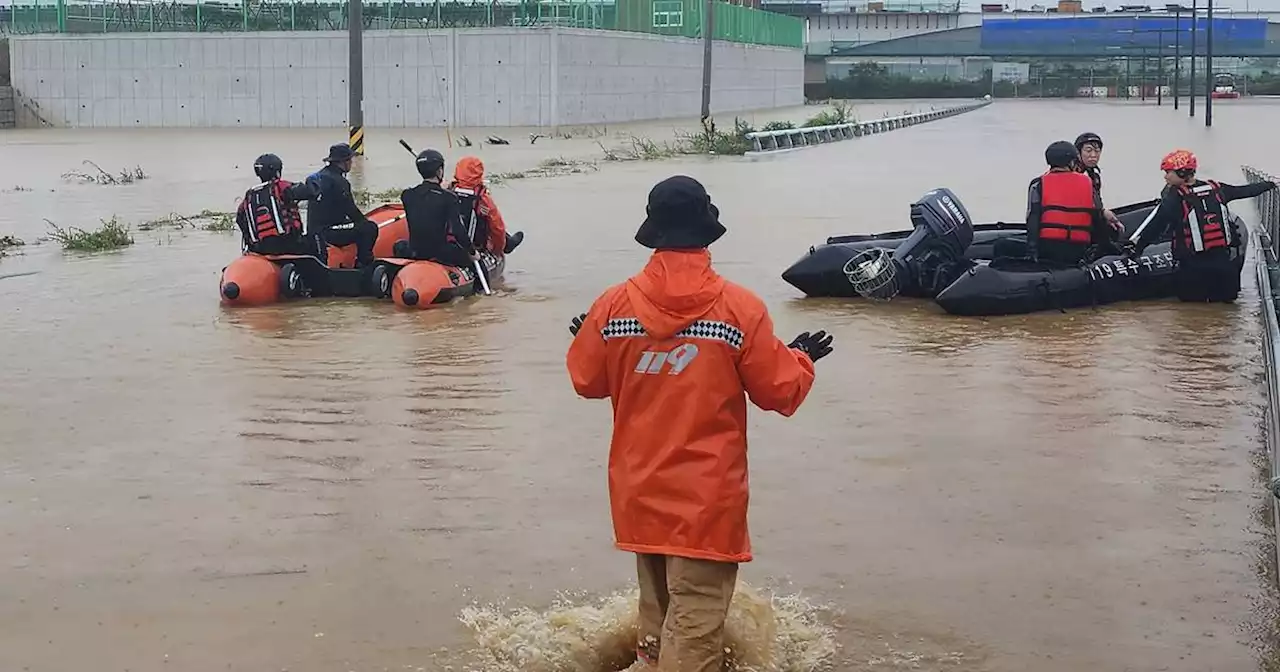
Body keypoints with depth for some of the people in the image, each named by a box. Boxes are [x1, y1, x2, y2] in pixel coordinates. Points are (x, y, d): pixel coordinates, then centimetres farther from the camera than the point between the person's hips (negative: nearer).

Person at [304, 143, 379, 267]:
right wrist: (365, 222, 3)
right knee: (369, 229, -12)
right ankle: (363, 264, -4)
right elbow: (350, 209, -13)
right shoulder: (337, 181, -17)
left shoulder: (319, 176, 14)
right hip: (328, 231, -11)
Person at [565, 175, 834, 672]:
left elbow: (586, 380, 9)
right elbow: (780, 391, -5)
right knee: (696, 618, 0)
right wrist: (801, 359, 16)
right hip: (706, 496, -4)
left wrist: (584, 340, 29)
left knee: (657, 603, 24)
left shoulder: (613, 306, -6)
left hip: (639, 491, 4)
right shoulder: (739, 308, -14)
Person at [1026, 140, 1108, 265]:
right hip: (1079, 248, 2)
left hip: (1048, 246, -2)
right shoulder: (1087, 183, 8)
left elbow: (1033, 221, -5)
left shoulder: (1039, 185, 1)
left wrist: (1033, 251, -4)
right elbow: (1098, 219, 11)